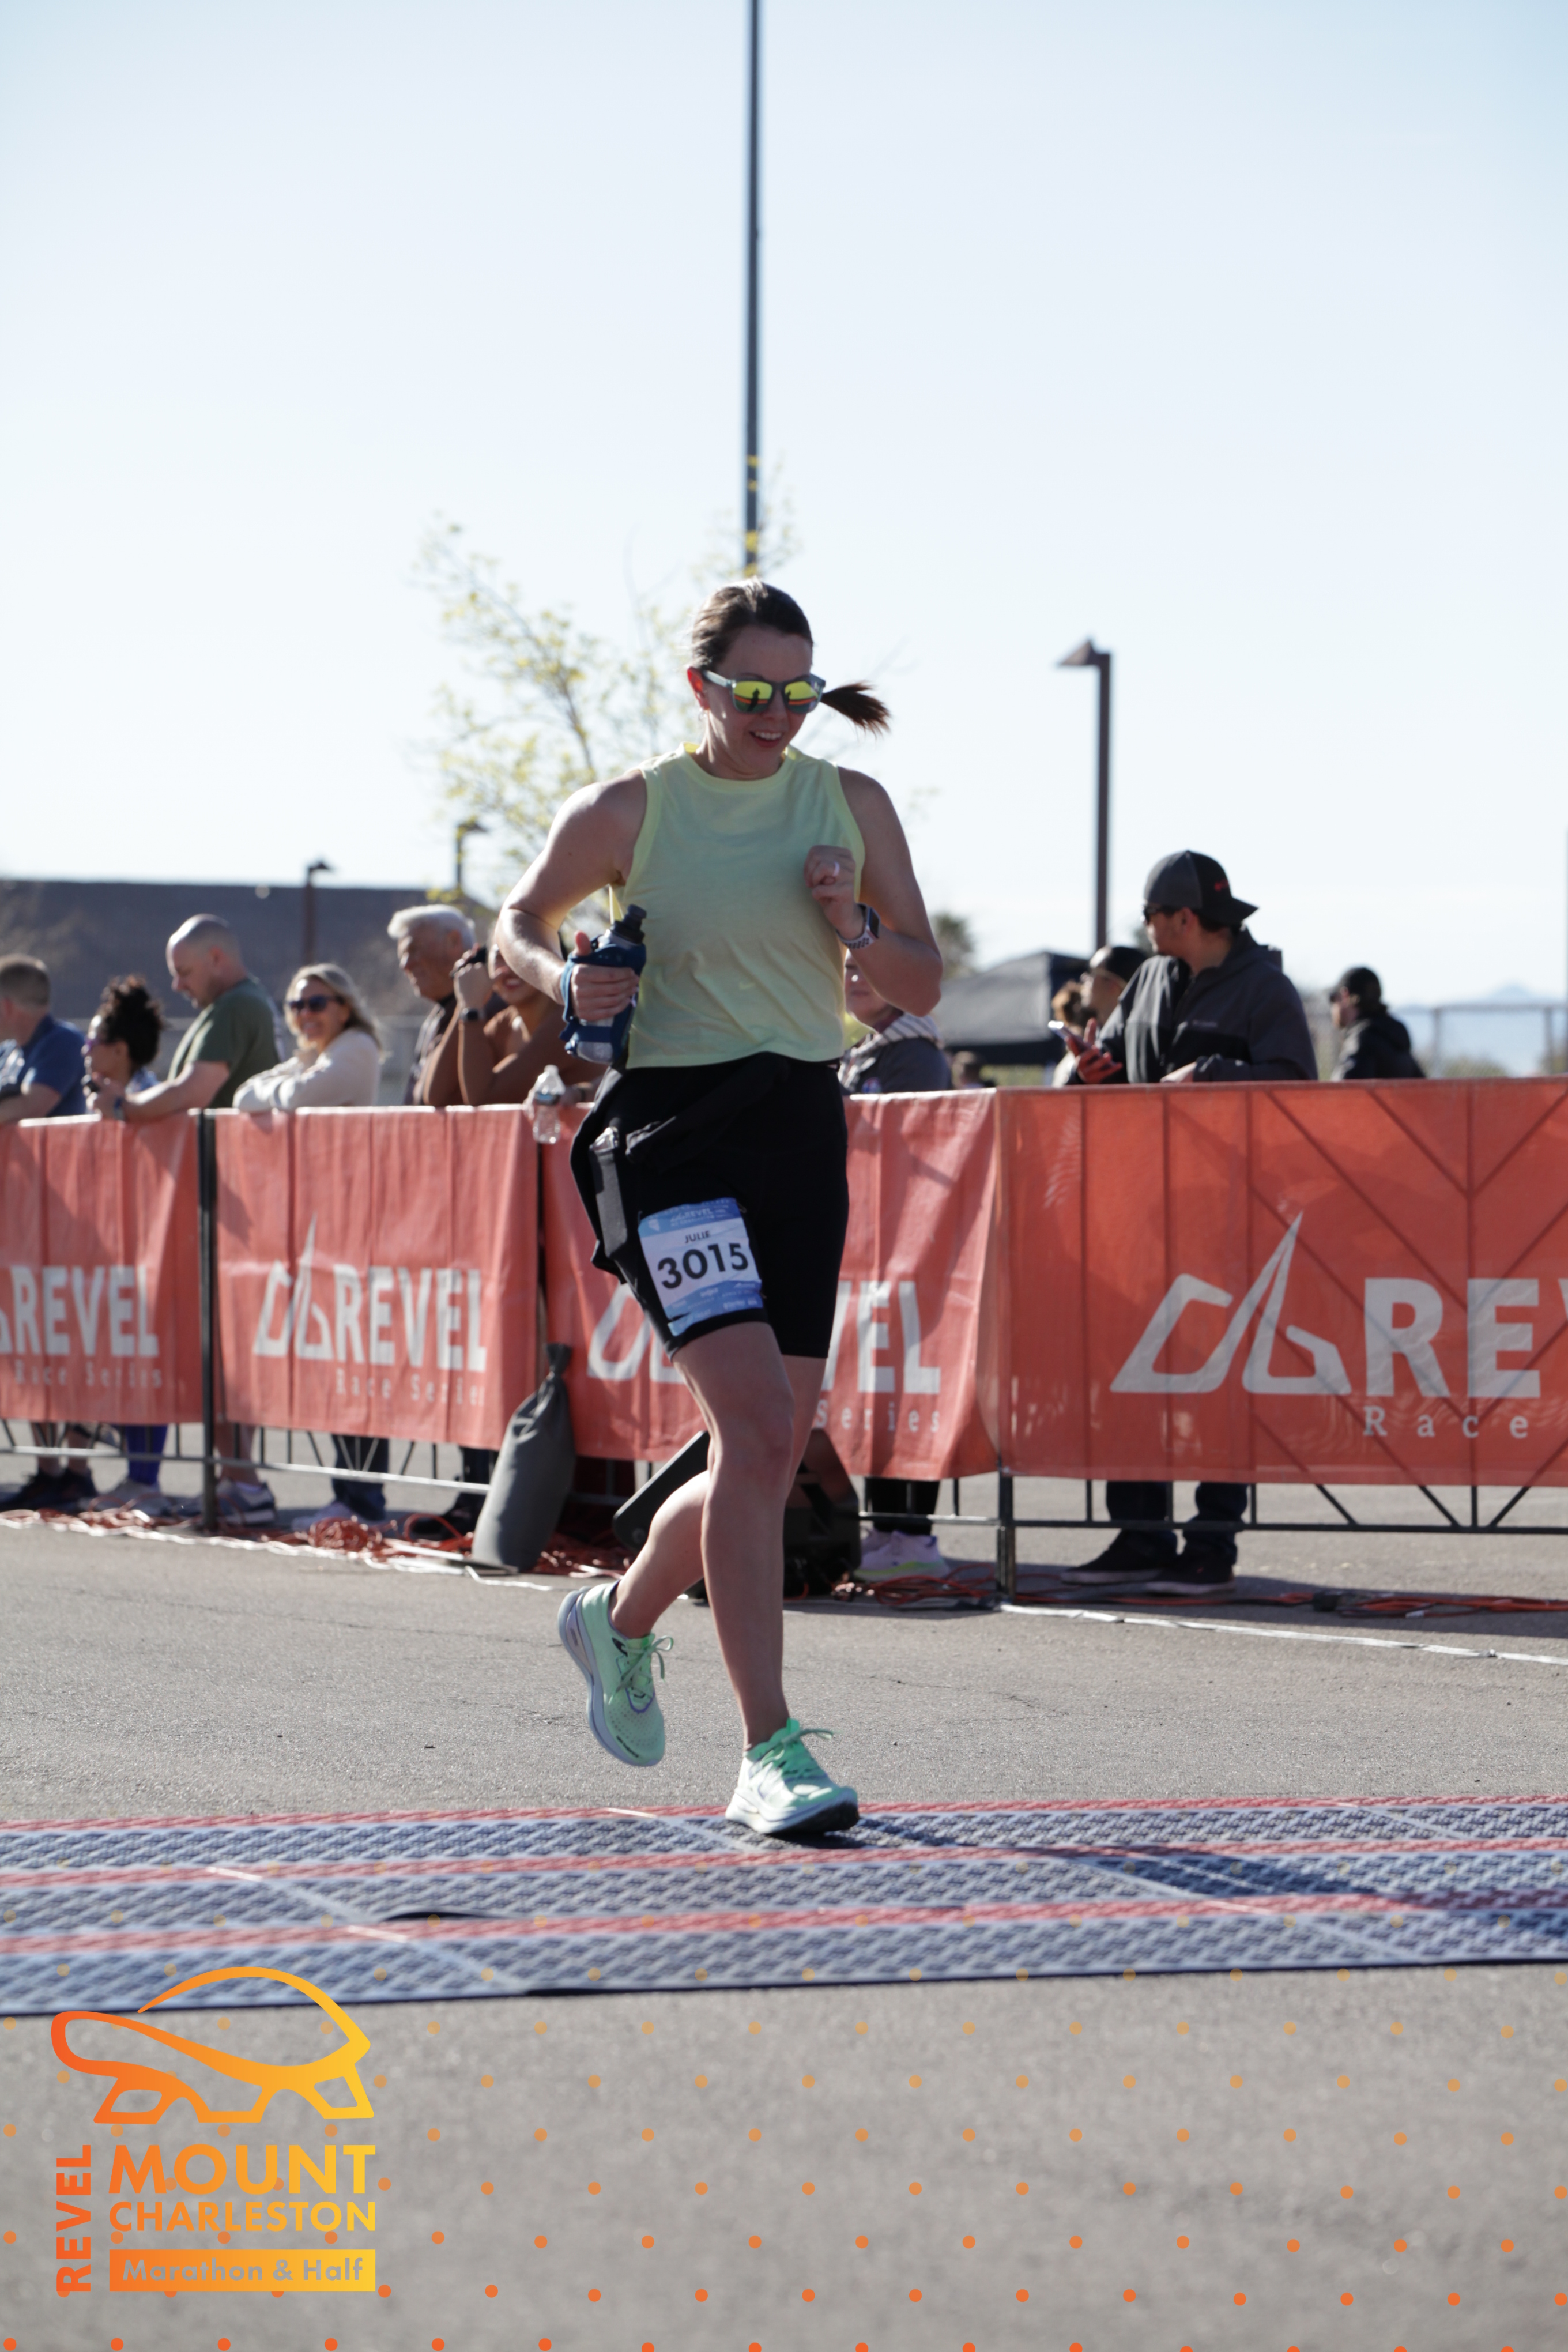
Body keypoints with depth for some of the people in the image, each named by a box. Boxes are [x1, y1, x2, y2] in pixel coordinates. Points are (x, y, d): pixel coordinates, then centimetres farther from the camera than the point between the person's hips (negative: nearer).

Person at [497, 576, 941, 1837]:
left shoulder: (852, 805, 7)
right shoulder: (626, 812, -3)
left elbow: (923, 986, 10)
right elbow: (522, 917, 13)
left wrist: (855, 929, -10)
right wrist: (563, 978, -8)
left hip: (804, 1129, 5)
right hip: (672, 1129, -5)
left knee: (773, 1450, 9)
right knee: (757, 1423, -20)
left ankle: (621, 1619, 39)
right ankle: (770, 1752, -18)